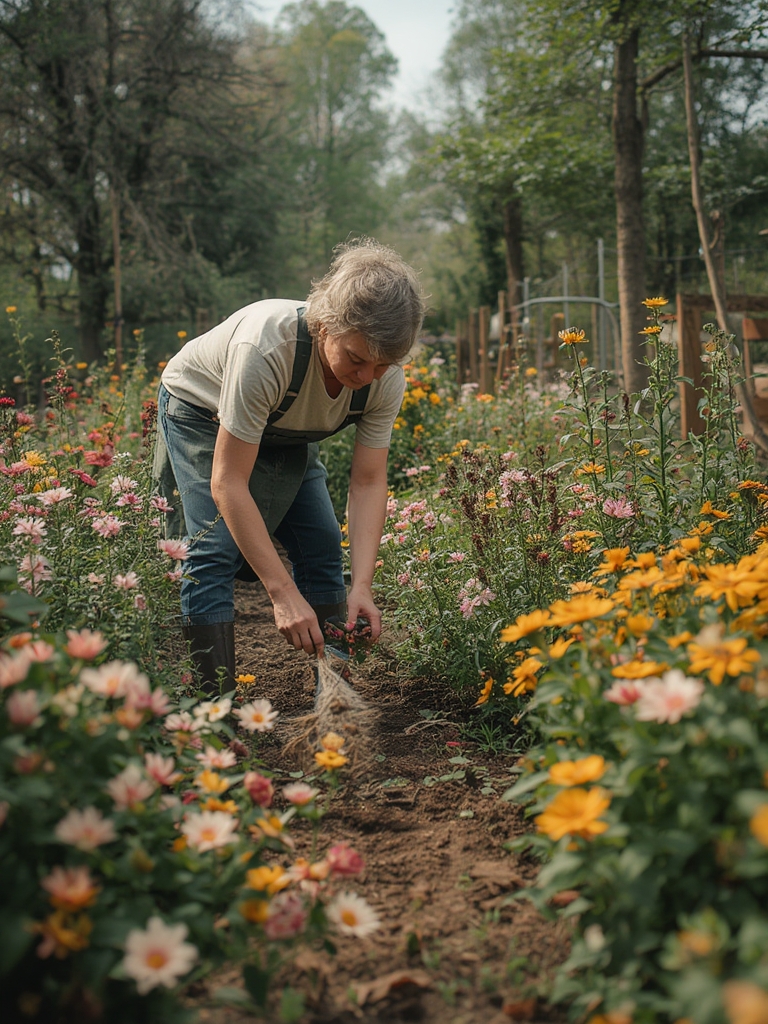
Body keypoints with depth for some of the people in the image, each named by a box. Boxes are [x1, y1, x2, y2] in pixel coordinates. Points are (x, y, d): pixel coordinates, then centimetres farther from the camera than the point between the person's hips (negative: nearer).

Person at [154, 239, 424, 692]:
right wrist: (283, 592, -43)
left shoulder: (387, 378, -27)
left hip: (286, 433, 5)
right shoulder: (266, 347, -44)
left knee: (322, 547, -4)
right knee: (217, 549, -21)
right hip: (202, 412, -5)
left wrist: (362, 586, -33)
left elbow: (369, 483, -20)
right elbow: (227, 484, -40)